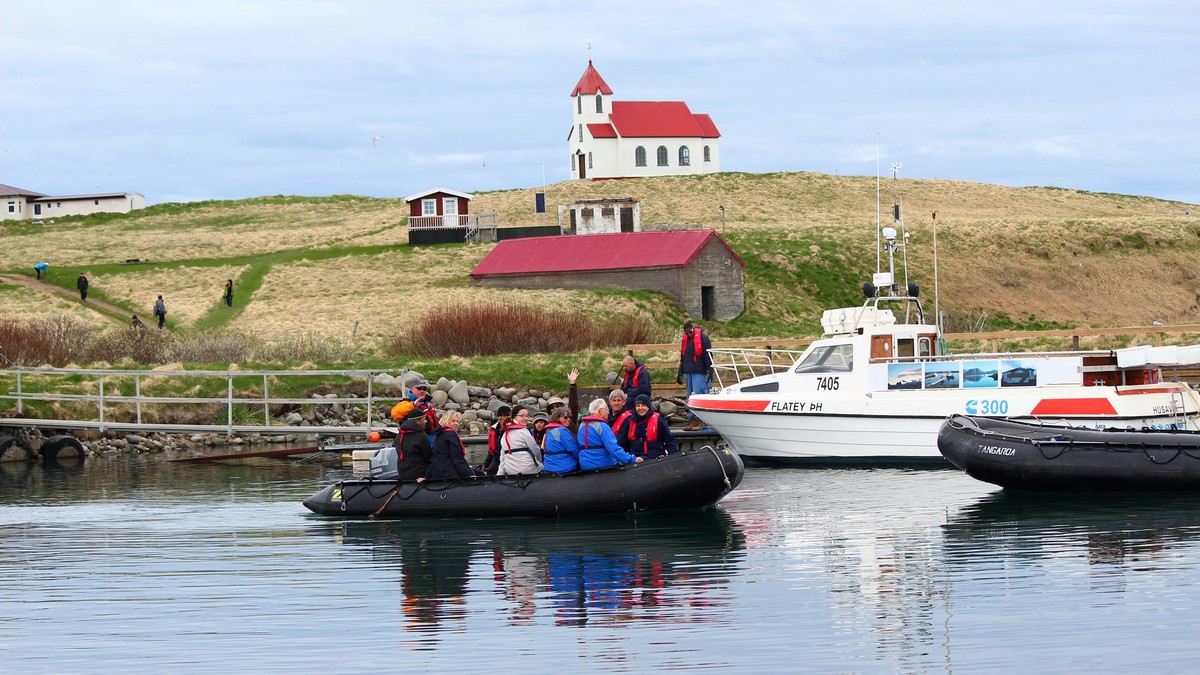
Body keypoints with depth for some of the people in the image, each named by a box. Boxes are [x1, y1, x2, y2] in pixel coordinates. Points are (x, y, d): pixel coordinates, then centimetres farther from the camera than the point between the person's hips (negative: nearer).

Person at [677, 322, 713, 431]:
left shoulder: (702, 338, -6)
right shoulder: (686, 339, 16)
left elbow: (708, 356, -8)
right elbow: (683, 357, 24)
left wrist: (710, 370, -13)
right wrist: (680, 372, 23)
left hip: (699, 373, -8)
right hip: (689, 372, 8)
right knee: (690, 398, 8)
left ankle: (700, 421, -10)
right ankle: (692, 420, 11)